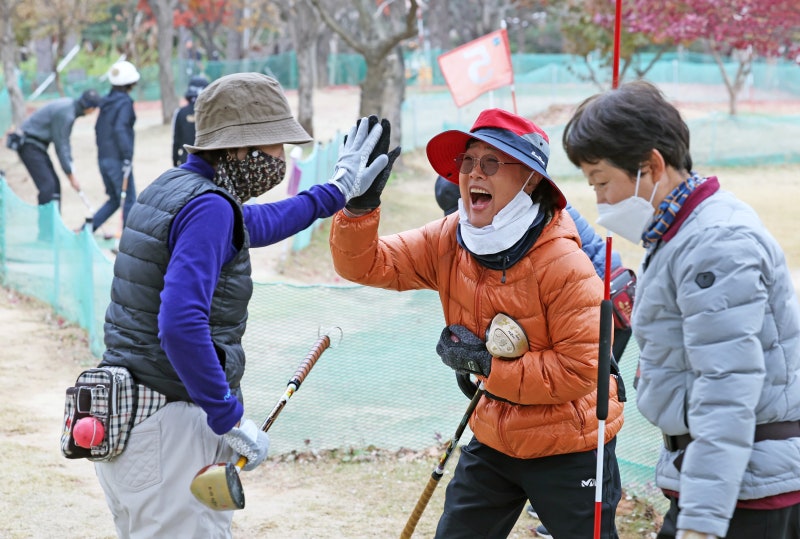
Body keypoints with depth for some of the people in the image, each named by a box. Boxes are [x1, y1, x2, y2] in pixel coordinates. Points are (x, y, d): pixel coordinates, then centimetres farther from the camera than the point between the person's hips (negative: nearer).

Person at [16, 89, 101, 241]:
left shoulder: (70, 106, 7)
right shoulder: (65, 113, -23)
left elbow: (65, 142, 12)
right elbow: (61, 146, -18)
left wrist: (70, 169, 8)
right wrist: (71, 175, -11)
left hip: (36, 146, 10)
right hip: (29, 145, -10)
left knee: (55, 184, 8)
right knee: (47, 185, -14)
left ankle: (54, 229, 12)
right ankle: (45, 233, -13)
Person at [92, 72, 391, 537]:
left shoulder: (171, 188, 13)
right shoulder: (209, 206, -17)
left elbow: (252, 226, 34)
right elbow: (180, 324, -29)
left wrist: (337, 191, 40)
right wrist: (230, 419, -21)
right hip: (167, 429, -10)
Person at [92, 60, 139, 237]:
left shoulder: (106, 102, 12)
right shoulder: (125, 102, -12)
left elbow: (98, 128, 16)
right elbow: (120, 129, -22)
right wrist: (127, 156, -20)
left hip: (103, 158, 8)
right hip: (117, 160, -8)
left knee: (114, 199, 17)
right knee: (129, 200, 0)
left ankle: (90, 226, 6)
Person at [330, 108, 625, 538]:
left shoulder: (564, 264, -25)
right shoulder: (447, 243, -7)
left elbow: (582, 369, -24)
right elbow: (365, 265, -8)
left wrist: (487, 364, -22)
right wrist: (359, 207, -27)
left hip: (570, 451, -6)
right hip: (494, 441, 6)